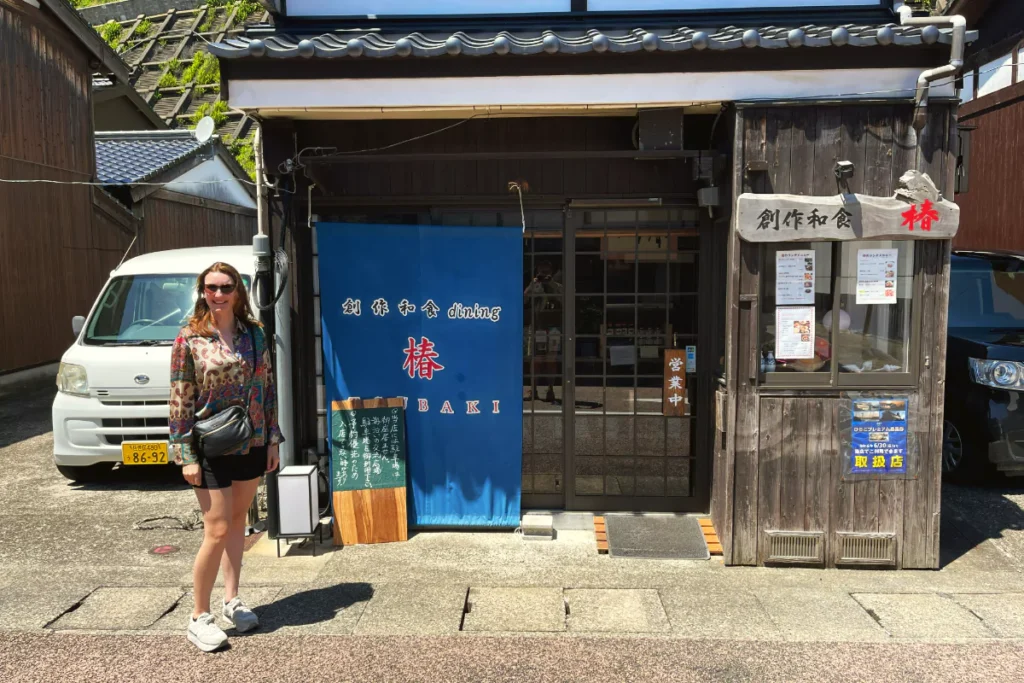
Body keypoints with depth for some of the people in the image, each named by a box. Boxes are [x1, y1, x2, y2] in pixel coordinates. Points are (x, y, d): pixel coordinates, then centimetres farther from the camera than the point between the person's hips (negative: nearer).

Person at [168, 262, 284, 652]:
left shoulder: (254, 334, 2)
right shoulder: (189, 338, -8)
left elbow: (267, 388, 6)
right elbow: (179, 401, -8)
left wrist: (273, 440, 4)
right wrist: (185, 456, -11)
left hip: (251, 445, 4)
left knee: (238, 522, 15)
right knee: (218, 531, -3)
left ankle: (232, 601, 29)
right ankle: (199, 617, 14)